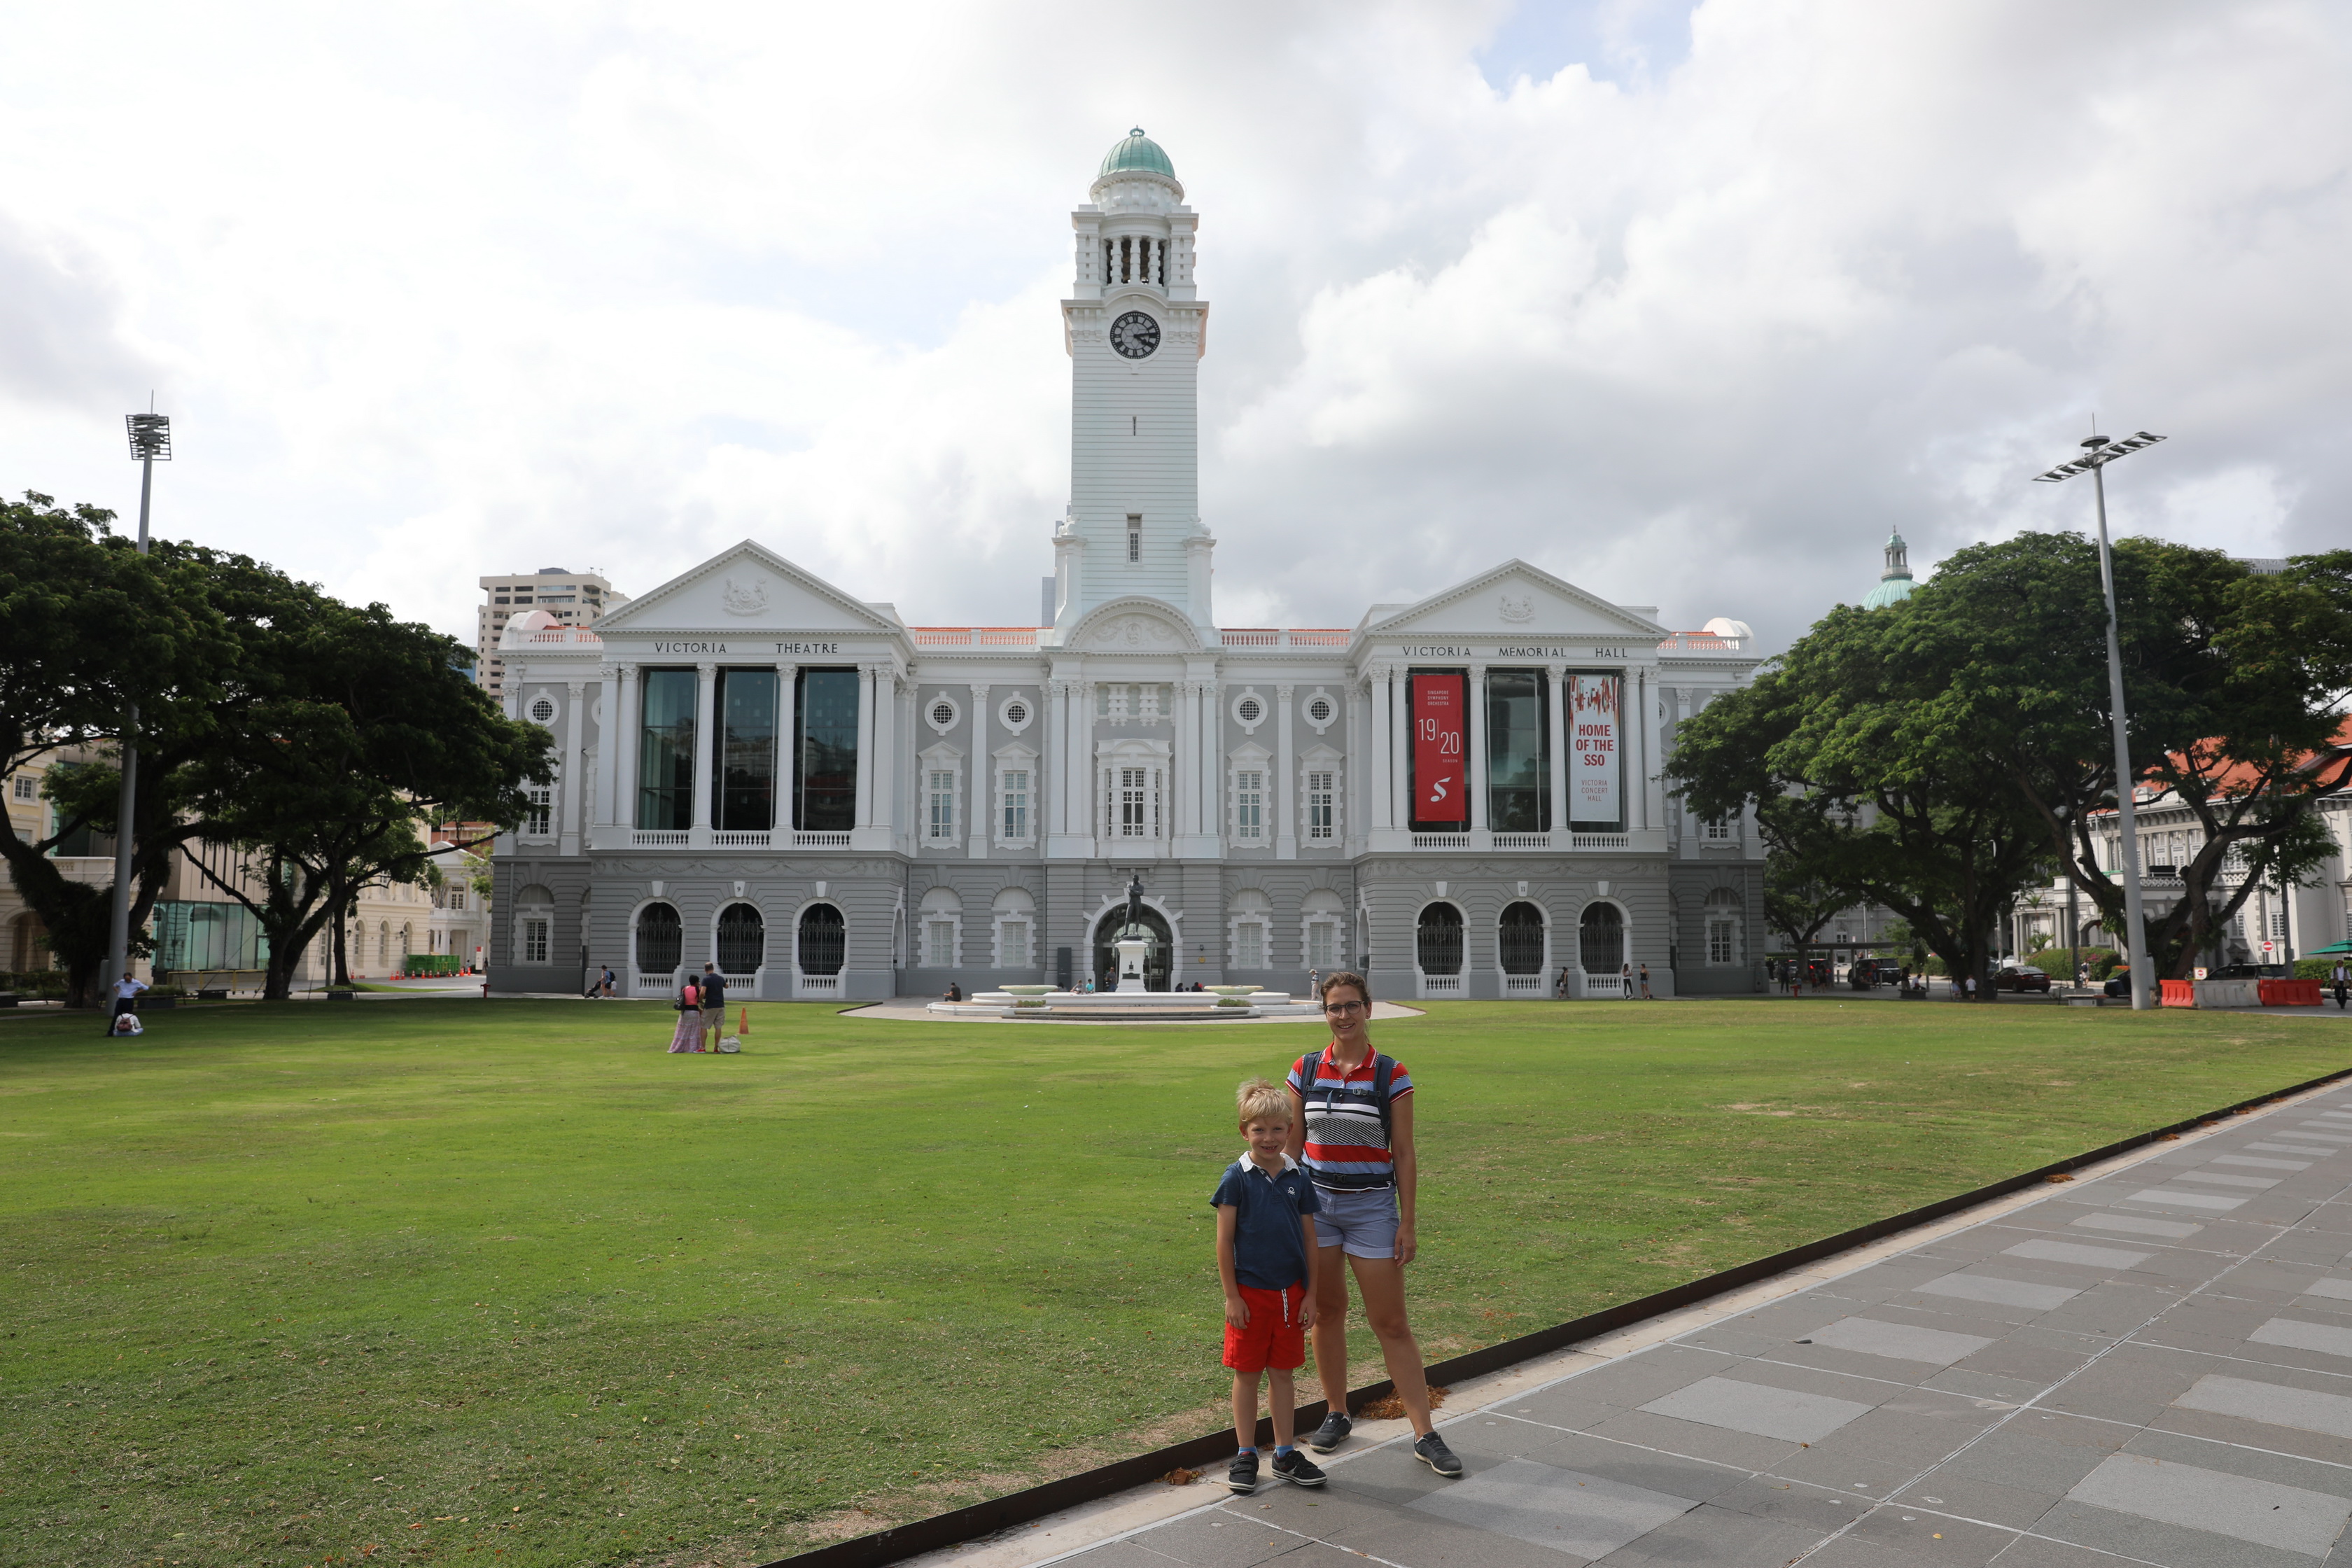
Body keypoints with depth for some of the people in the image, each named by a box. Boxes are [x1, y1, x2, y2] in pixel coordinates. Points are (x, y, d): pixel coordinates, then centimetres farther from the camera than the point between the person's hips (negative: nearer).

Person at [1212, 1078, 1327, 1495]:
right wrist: (1231, 1296, -8)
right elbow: (1224, 1242, -7)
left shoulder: (1298, 1178, 1)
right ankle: (1245, 1455, 19)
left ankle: (1285, 1454, 23)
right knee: (1246, 1375, 7)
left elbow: (1310, 1241, 7)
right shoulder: (1236, 1179, -9)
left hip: (1291, 1293, 3)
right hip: (1250, 1293, -3)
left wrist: (1311, 1295, 5)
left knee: (1282, 1374, 12)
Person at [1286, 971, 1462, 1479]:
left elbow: (1404, 1155, -3)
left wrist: (1407, 1223, -5)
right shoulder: (1305, 1071, 1)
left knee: (1391, 1324, 0)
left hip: (1372, 1204, -2)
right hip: (1315, 1201, 2)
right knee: (1326, 1312, 11)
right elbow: (1292, 1145, 7)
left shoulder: (1391, 1075, -5)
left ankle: (1425, 1435, 7)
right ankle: (1337, 1415, 28)